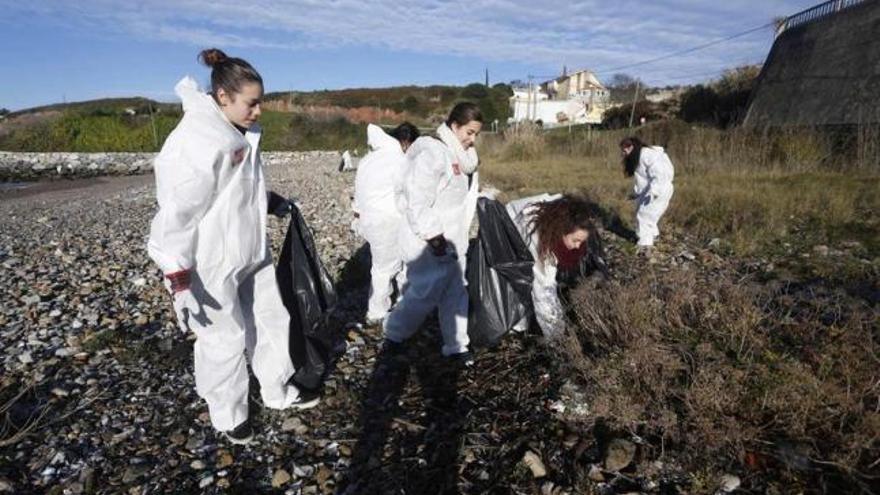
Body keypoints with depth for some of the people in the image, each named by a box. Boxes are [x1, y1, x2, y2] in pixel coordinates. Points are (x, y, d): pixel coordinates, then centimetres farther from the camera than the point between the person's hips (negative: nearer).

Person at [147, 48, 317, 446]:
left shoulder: (241, 133, 4)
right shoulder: (194, 141, -23)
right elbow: (178, 211, -24)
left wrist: (271, 201, 11)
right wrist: (178, 277, -24)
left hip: (251, 254, 9)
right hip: (211, 265, -8)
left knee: (272, 322, 19)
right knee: (226, 340, 8)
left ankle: (278, 392, 40)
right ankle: (228, 416, 32)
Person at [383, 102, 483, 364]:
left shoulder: (463, 157, 9)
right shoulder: (431, 154, -20)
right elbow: (417, 202, -24)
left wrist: (459, 234, 13)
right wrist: (434, 238, -21)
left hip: (453, 239, 9)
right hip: (427, 242, -9)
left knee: (456, 292, 12)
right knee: (426, 293, 0)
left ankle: (456, 345, 23)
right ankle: (393, 333, 22)